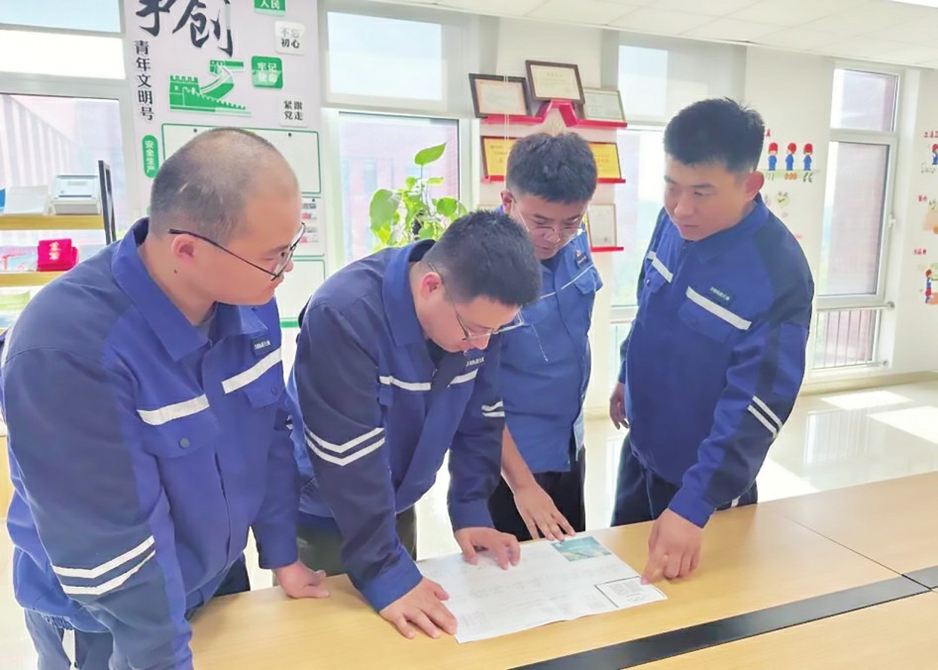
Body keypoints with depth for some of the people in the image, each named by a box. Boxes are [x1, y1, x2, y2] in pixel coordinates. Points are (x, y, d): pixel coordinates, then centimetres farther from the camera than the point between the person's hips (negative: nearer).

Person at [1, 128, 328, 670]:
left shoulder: (248, 298, -14)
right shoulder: (63, 349, -33)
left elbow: (271, 430, -3)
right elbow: (112, 546, -27)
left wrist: (283, 556, 3)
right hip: (105, 623, -5)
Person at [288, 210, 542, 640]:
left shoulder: (475, 310, -14)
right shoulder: (344, 314, -33)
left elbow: (480, 418, -2)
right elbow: (348, 456, -31)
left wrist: (470, 508, -6)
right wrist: (385, 570, -29)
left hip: (394, 507, 5)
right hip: (320, 515, -5)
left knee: (402, 639, 22)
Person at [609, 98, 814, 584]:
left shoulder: (779, 274, -28)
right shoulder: (673, 221, -10)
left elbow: (755, 406, -29)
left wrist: (693, 505, -33)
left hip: (706, 478, -6)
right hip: (640, 447, 6)